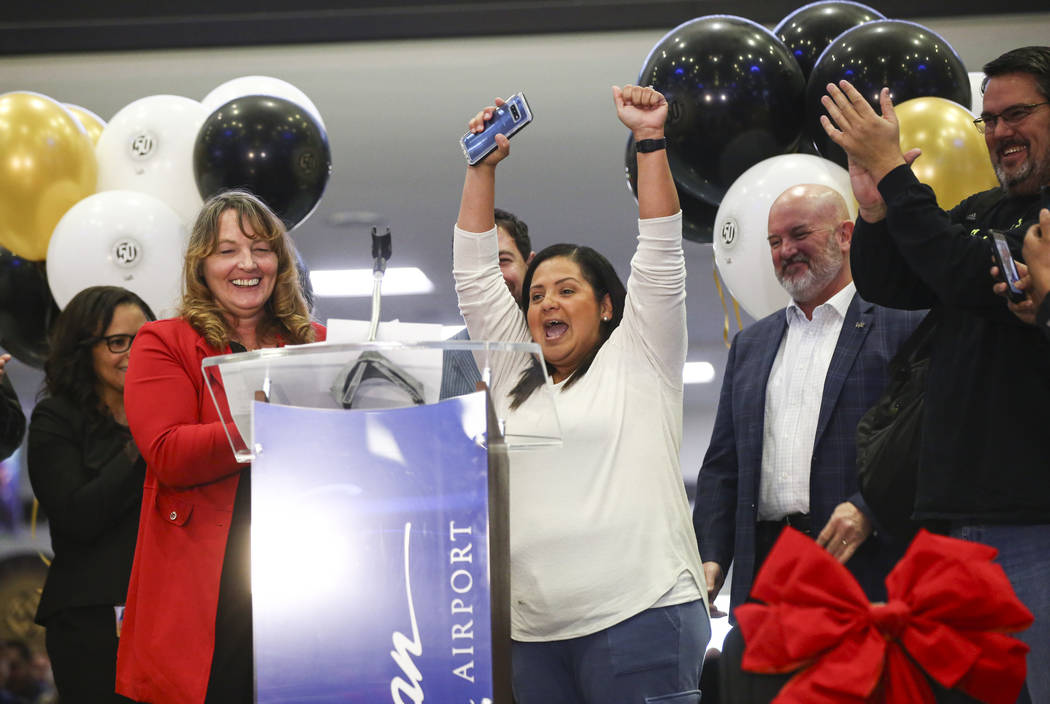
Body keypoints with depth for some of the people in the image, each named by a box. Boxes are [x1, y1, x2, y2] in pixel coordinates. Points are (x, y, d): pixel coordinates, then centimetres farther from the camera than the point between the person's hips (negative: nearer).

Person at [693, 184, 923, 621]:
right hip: (763, 574, 4)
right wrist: (711, 558, 8)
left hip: (864, 571, -4)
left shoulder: (902, 327, 5)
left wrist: (868, 509, -17)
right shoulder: (750, 345, 23)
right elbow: (722, 466, 21)